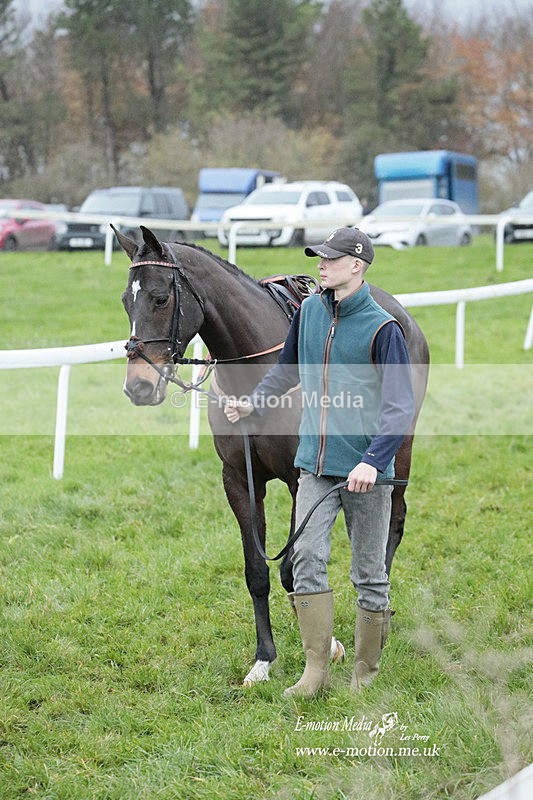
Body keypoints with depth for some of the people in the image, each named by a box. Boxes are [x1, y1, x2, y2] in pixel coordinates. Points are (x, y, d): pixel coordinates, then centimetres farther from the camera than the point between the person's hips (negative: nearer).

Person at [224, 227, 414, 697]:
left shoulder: (382, 328, -10)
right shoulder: (309, 312, 7)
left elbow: (400, 406, -13)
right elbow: (287, 370, 25)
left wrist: (373, 461, -24)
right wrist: (252, 404, 11)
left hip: (365, 471, -4)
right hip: (315, 464, 4)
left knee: (369, 573, 5)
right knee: (307, 557, -6)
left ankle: (366, 675, 17)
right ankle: (316, 669, -1)